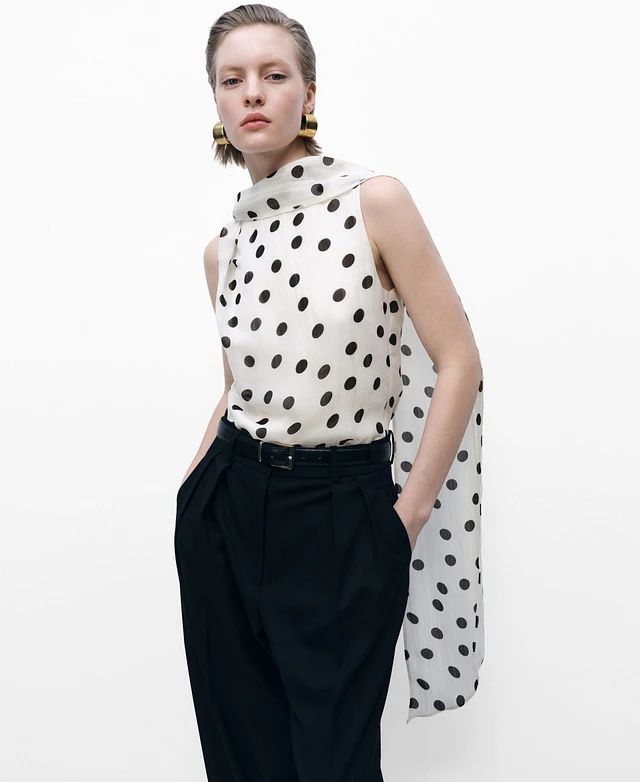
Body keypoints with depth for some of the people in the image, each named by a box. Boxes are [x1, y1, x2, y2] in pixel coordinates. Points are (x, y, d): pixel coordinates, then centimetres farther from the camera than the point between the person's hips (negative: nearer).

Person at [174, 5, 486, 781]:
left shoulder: (375, 201, -9)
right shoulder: (223, 249, 7)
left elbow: (458, 365, -10)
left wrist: (406, 518, -8)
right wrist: (193, 492, 12)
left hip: (344, 516, -4)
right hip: (226, 512, 5)